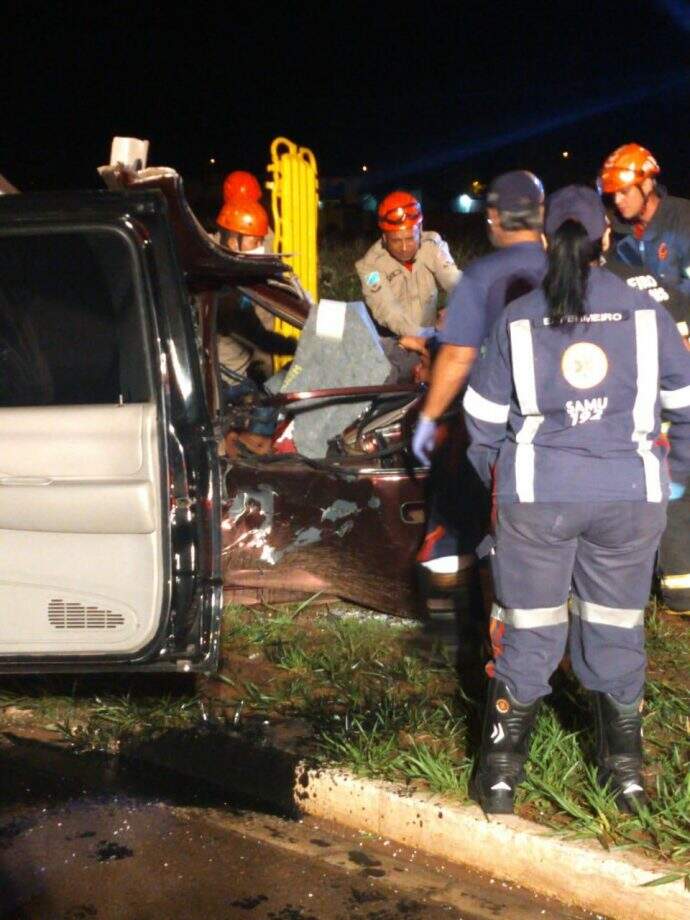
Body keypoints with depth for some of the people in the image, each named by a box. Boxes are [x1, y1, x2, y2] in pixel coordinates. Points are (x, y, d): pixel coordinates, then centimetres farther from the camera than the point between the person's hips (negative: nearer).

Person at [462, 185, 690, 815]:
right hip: (630, 495, 1)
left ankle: (501, 770, 16)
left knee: (529, 628, 10)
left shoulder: (517, 321, -1)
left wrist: (496, 475, 21)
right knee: (616, 627, 14)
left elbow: (484, 415, 4)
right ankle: (626, 767, 24)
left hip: (537, 495, 0)